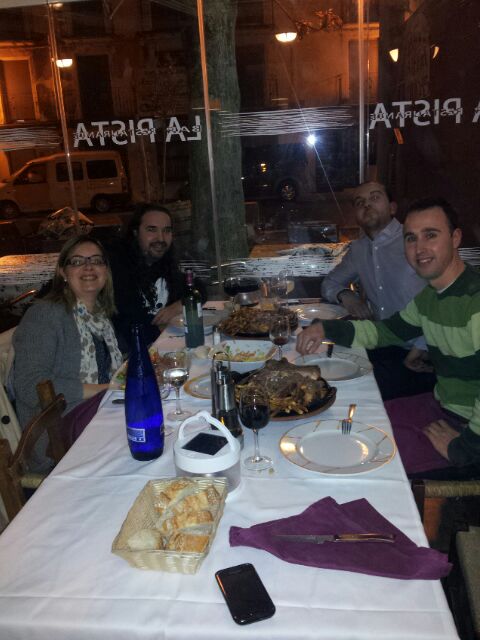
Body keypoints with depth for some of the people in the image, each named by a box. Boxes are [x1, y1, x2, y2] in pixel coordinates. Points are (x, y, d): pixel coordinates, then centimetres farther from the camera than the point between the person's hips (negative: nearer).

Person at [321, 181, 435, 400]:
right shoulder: (358, 249, 14)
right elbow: (330, 282, 28)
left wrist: (420, 348, -18)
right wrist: (345, 295, 3)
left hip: (424, 356, -6)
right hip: (382, 347, 6)